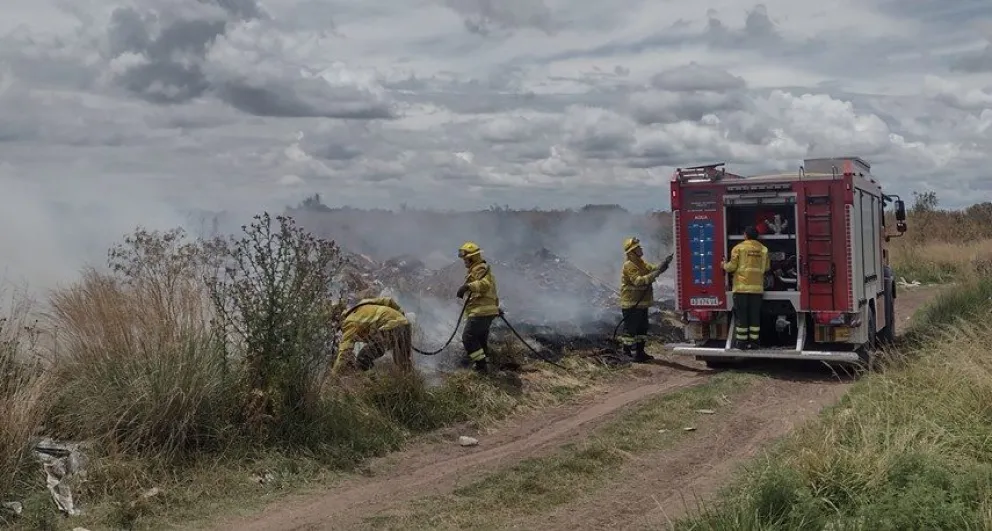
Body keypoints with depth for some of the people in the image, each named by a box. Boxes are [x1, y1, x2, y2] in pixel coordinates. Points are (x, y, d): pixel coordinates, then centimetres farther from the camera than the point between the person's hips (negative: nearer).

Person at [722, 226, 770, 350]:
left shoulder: (738, 248, -4)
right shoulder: (763, 249, 6)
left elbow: (732, 267, -5)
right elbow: (767, 267, 9)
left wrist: (725, 266, 16)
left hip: (742, 287, -3)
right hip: (757, 287, 3)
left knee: (742, 315, 2)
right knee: (755, 315, 9)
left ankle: (742, 342, 4)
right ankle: (754, 341, 10)